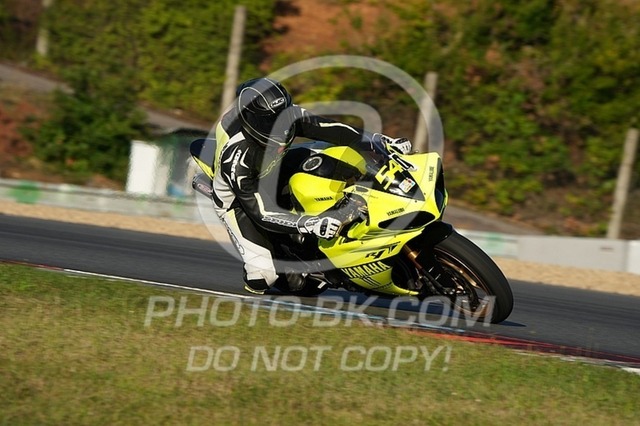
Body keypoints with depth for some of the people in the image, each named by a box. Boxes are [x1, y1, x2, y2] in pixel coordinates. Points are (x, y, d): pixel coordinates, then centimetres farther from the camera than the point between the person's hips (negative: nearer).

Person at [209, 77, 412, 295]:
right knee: (263, 275, -21)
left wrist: (382, 141, -27)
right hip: (235, 195, -7)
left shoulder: (287, 115, -25)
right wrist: (311, 224, -48)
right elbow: (261, 212, -38)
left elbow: (329, 128, -19)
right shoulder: (235, 156, -40)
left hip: (271, 174, 7)